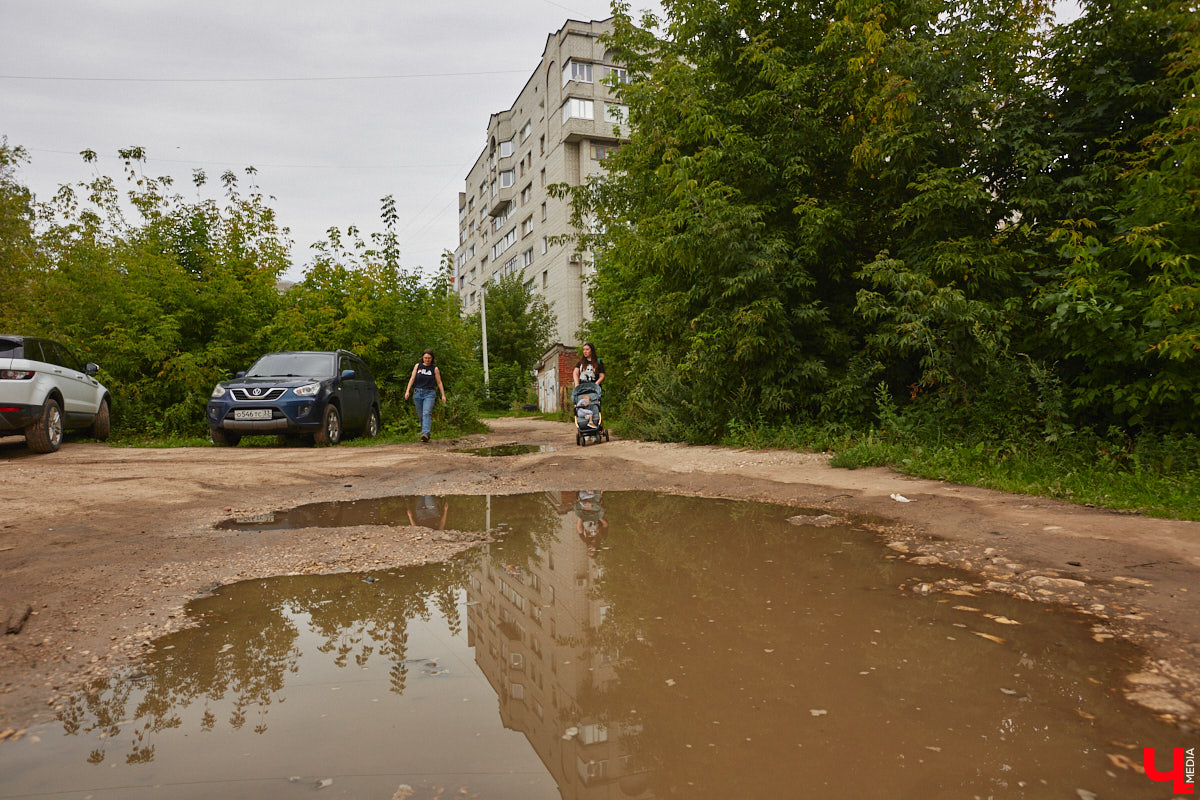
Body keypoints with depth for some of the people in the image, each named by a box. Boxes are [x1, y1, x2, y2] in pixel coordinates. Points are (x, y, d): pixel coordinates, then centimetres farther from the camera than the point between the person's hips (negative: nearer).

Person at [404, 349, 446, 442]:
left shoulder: (435, 369, 3)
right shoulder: (417, 366, 8)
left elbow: (439, 382, 6)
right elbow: (412, 379, 6)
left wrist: (443, 395, 2)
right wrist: (407, 390, -4)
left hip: (429, 393, -3)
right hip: (418, 393, 3)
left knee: (426, 413, -20)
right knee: (421, 415, 7)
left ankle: (425, 434, -31)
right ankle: (424, 433, 18)